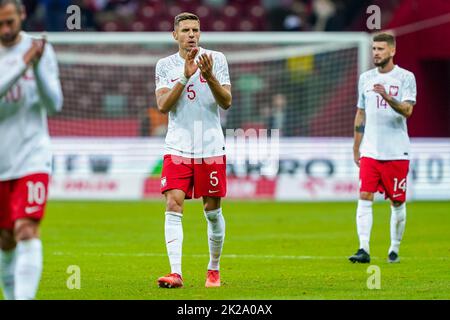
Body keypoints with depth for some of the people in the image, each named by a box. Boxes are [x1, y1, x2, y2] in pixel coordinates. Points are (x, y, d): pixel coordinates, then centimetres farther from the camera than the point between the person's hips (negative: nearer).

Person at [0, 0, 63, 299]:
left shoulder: (40, 50, 0)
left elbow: (54, 104, -5)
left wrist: (38, 66, -20)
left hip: (32, 158, -2)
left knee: (27, 231, -16)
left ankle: (25, 297, -21)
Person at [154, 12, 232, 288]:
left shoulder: (217, 59, 2)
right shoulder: (165, 65, 5)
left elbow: (227, 102, -4)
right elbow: (163, 105, -6)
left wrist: (209, 76, -20)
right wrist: (185, 76, -16)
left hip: (211, 148, 0)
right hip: (178, 148, 0)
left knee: (213, 210, 6)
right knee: (173, 205, -14)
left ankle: (214, 270, 23)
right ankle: (176, 272, -19)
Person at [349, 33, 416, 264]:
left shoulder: (405, 77, -2)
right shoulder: (365, 78, 11)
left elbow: (407, 110, -15)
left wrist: (387, 97, -31)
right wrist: (356, 149, 18)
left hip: (397, 152, -3)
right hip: (370, 151, 3)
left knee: (397, 202, 4)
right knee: (364, 198, -9)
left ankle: (394, 250, 17)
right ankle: (364, 249, -13)